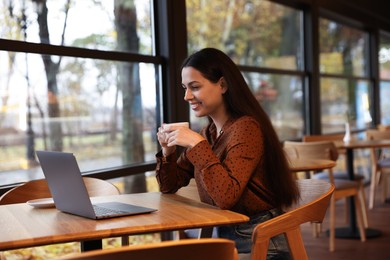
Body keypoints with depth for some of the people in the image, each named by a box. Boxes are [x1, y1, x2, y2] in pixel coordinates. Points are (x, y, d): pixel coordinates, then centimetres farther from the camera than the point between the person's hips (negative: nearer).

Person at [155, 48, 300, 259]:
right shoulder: (208, 133, 7)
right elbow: (170, 186, 12)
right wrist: (168, 149, -5)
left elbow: (227, 196, -27)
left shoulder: (246, 127, -17)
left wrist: (197, 144, -26)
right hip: (222, 236, 7)